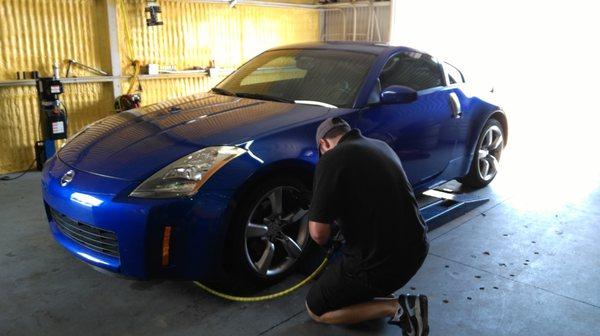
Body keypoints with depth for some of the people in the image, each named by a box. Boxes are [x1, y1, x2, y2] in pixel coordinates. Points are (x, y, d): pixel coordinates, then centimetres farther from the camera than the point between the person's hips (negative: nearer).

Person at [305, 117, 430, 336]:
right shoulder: (382, 146, 10)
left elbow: (318, 233, -16)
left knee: (316, 310, 15)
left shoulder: (331, 160, -14)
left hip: (379, 264, -8)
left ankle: (396, 308, -2)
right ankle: (381, 294, 16)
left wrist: (329, 232, 7)